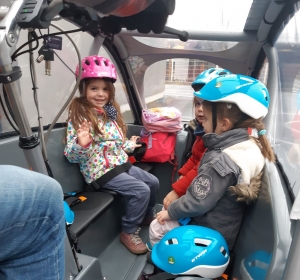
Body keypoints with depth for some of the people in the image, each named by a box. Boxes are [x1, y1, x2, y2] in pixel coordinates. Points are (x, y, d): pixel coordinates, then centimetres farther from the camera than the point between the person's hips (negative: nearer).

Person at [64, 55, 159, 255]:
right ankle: (129, 233, 3)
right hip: (101, 171, -8)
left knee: (154, 182, 12)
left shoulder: (110, 112, 10)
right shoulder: (79, 118, -15)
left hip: (122, 164, 9)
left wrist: (130, 144, 31)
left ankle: (147, 216, 38)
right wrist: (82, 144, -38)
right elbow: (71, 156, -18)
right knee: (141, 190, -19)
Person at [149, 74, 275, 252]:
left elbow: (197, 203, -27)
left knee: (157, 227, 7)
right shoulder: (252, 147, -7)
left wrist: (170, 211, -10)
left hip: (211, 232, -8)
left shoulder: (220, 161, -33)